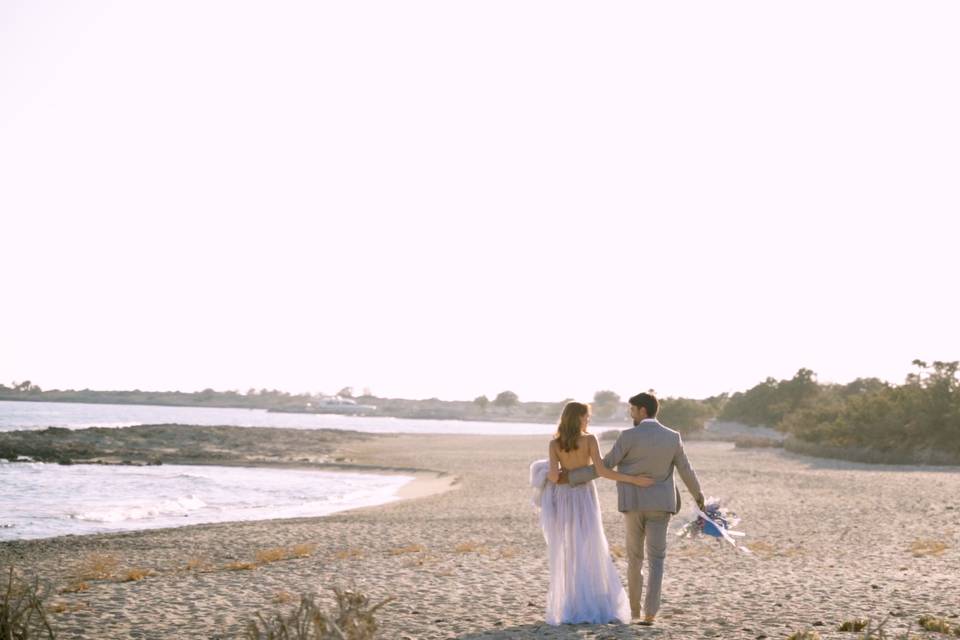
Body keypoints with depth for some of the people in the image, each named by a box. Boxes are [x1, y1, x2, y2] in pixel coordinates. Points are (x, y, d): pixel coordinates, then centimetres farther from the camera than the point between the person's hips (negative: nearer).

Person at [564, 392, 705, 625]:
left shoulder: (629, 436, -12)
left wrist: (570, 477, -2)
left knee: (634, 557, 16)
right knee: (656, 559, 3)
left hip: (633, 504, -1)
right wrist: (697, 493, 26)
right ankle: (650, 612, -9)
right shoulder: (672, 437, -3)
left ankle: (634, 608, 24)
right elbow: (685, 470, 7)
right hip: (659, 504, 1)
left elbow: (604, 466, -10)